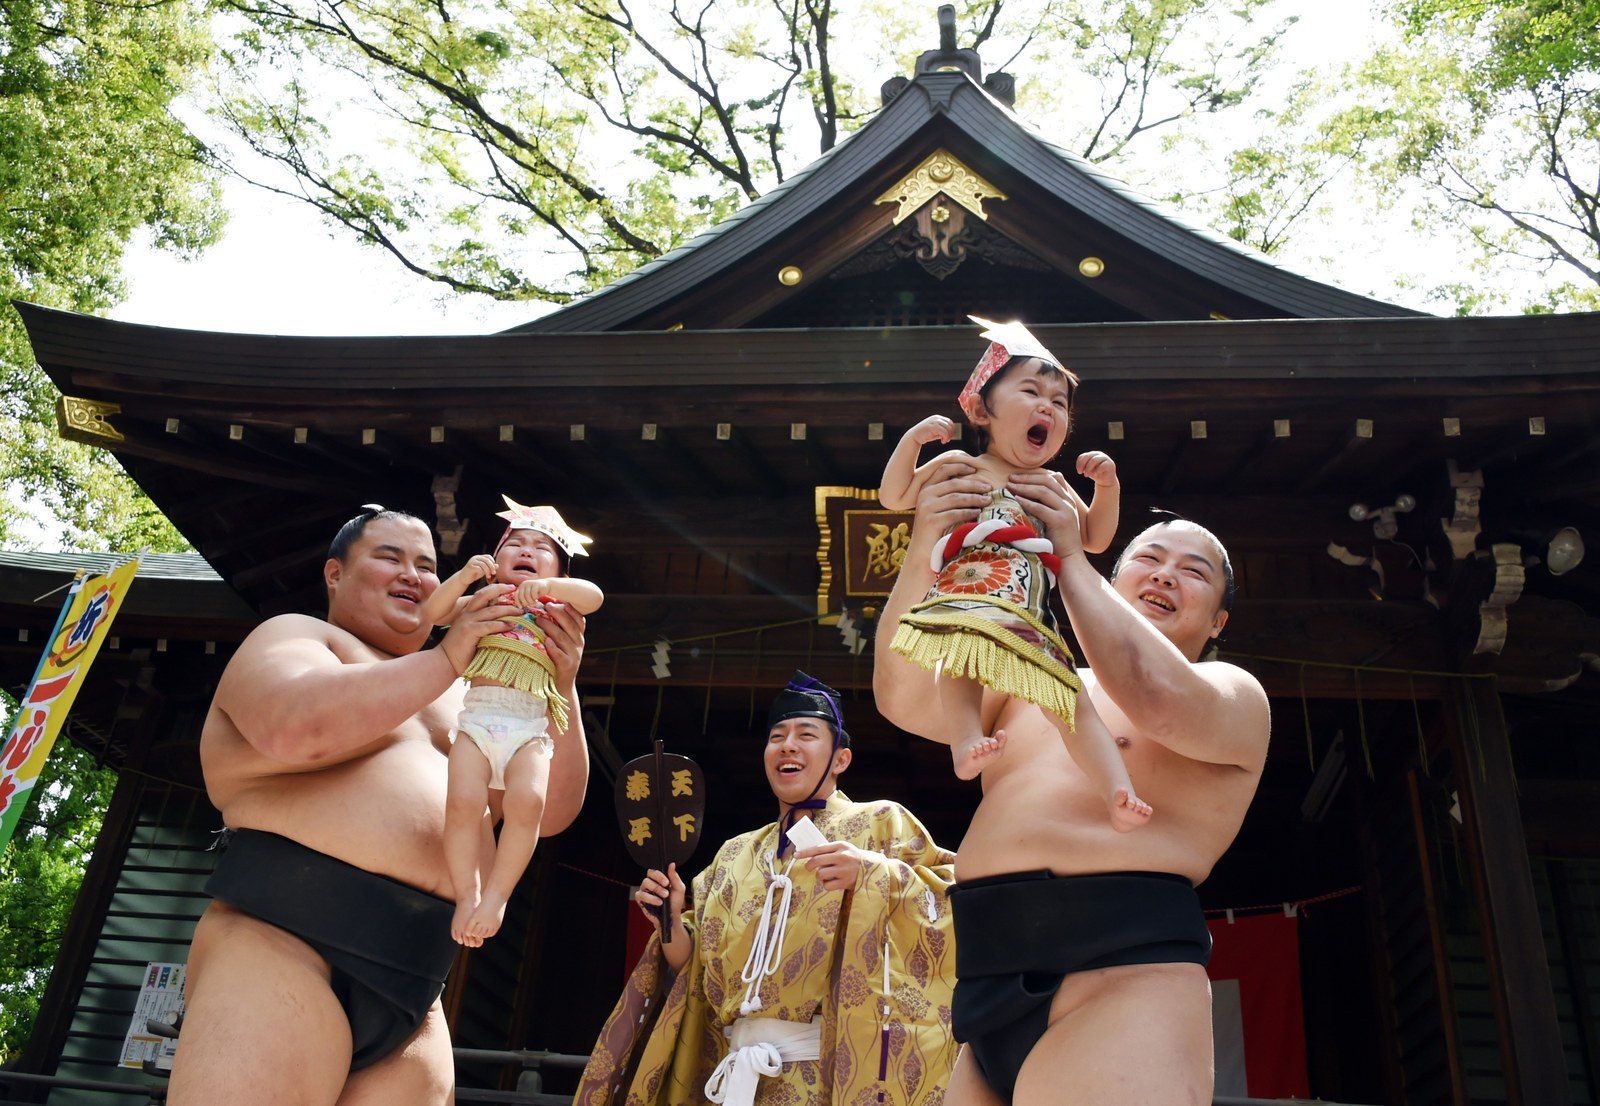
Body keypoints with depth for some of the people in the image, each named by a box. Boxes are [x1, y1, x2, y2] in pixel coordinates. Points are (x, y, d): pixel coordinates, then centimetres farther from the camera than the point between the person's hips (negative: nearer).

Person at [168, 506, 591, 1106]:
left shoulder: (462, 698, 22)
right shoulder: (293, 635, 6)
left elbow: (551, 812, 14)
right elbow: (297, 728, -18)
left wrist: (559, 689, 1)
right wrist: (448, 656, -12)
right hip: (281, 942, -6)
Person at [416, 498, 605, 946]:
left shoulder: (557, 609, 21)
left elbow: (594, 596, 1)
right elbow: (432, 614, 11)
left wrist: (547, 586, -15)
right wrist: (464, 576, -2)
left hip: (530, 728, 0)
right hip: (477, 718, 1)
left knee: (527, 801, -27)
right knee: (464, 801, -24)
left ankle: (497, 896, -14)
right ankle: (467, 895, -9)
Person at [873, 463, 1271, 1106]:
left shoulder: (1236, 695, 9)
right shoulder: (1031, 688, 21)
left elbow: (1162, 703, -15)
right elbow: (905, 700, 5)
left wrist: (1069, 557, -7)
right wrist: (924, 555, -10)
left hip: (1121, 980, -5)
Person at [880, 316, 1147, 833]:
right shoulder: (959, 465, 17)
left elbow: (1095, 538, 31)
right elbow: (893, 497, 15)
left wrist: (1107, 485, 16)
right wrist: (912, 439, 3)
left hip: (1031, 612, 4)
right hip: (969, 595, -4)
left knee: (1071, 701, -3)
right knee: (961, 655, -38)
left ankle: (1118, 791, -9)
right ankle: (967, 740, -50)